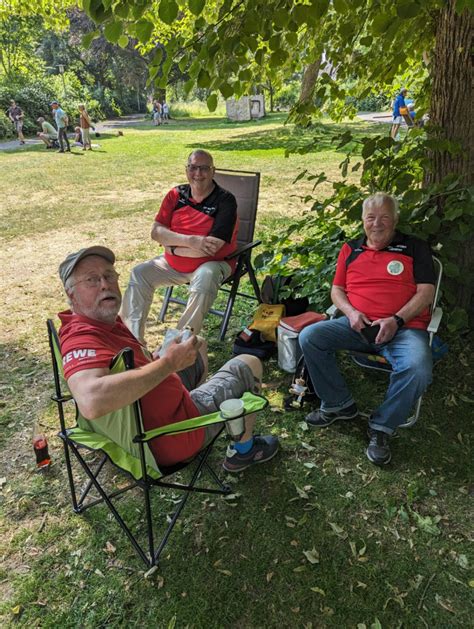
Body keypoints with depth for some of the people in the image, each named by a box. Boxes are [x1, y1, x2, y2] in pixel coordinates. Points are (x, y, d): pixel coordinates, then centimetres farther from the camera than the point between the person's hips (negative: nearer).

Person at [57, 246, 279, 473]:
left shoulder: (102, 320, -3)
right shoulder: (82, 338, -32)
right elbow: (91, 402, -52)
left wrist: (155, 359, -1)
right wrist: (168, 363, -43)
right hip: (172, 439, -9)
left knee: (197, 344, 28)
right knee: (249, 364, 6)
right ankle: (243, 451, 23)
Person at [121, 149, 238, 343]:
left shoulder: (225, 201, -15)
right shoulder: (176, 195, 0)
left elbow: (213, 248, -24)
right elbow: (156, 232, -8)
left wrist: (174, 247, -14)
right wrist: (191, 241, -24)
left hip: (211, 263, -5)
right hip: (173, 262, 5)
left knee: (205, 278, -36)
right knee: (139, 274, -7)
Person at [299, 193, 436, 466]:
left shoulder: (415, 248, 9)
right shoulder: (350, 249, 18)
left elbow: (426, 292, 1)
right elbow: (337, 290, 17)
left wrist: (396, 320, -14)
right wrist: (350, 312, -5)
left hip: (404, 327, -3)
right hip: (357, 325, 3)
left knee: (417, 370, -33)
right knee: (309, 337, -20)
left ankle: (382, 428, -7)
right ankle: (340, 404, -2)